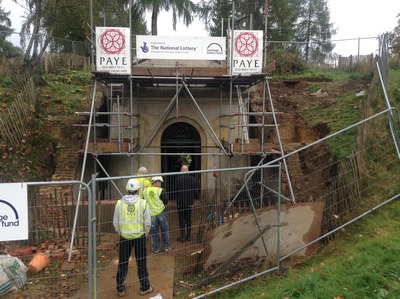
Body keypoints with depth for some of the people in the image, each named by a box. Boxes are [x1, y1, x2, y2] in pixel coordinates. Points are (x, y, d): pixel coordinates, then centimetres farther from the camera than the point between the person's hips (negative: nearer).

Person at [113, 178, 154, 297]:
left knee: (123, 264, 15)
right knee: (141, 263, 13)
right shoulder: (143, 203, -9)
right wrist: (145, 233, 12)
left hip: (124, 237, 1)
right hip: (139, 236, -1)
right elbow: (148, 222, -6)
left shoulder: (119, 203, -6)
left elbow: (115, 223, 1)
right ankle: (145, 288, 25)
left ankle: (120, 289, 26)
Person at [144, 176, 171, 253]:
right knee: (165, 230, 14)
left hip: (151, 213, 3)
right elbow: (166, 202, -7)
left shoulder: (146, 190, -3)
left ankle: (156, 248, 22)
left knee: (154, 231, 14)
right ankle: (166, 247, 21)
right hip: (161, 212, -2)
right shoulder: (160, 191, -15)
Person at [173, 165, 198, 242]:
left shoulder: (178, 179, -12)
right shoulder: (193, 179, -4)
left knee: (181, 220, 6)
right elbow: (196, 191, 2)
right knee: (189, 220, 13)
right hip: (190, 202, 3)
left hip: (180, 203, -3)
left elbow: (175, 191, -7)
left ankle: (182, 237, 8)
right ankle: (188, 236, 20)